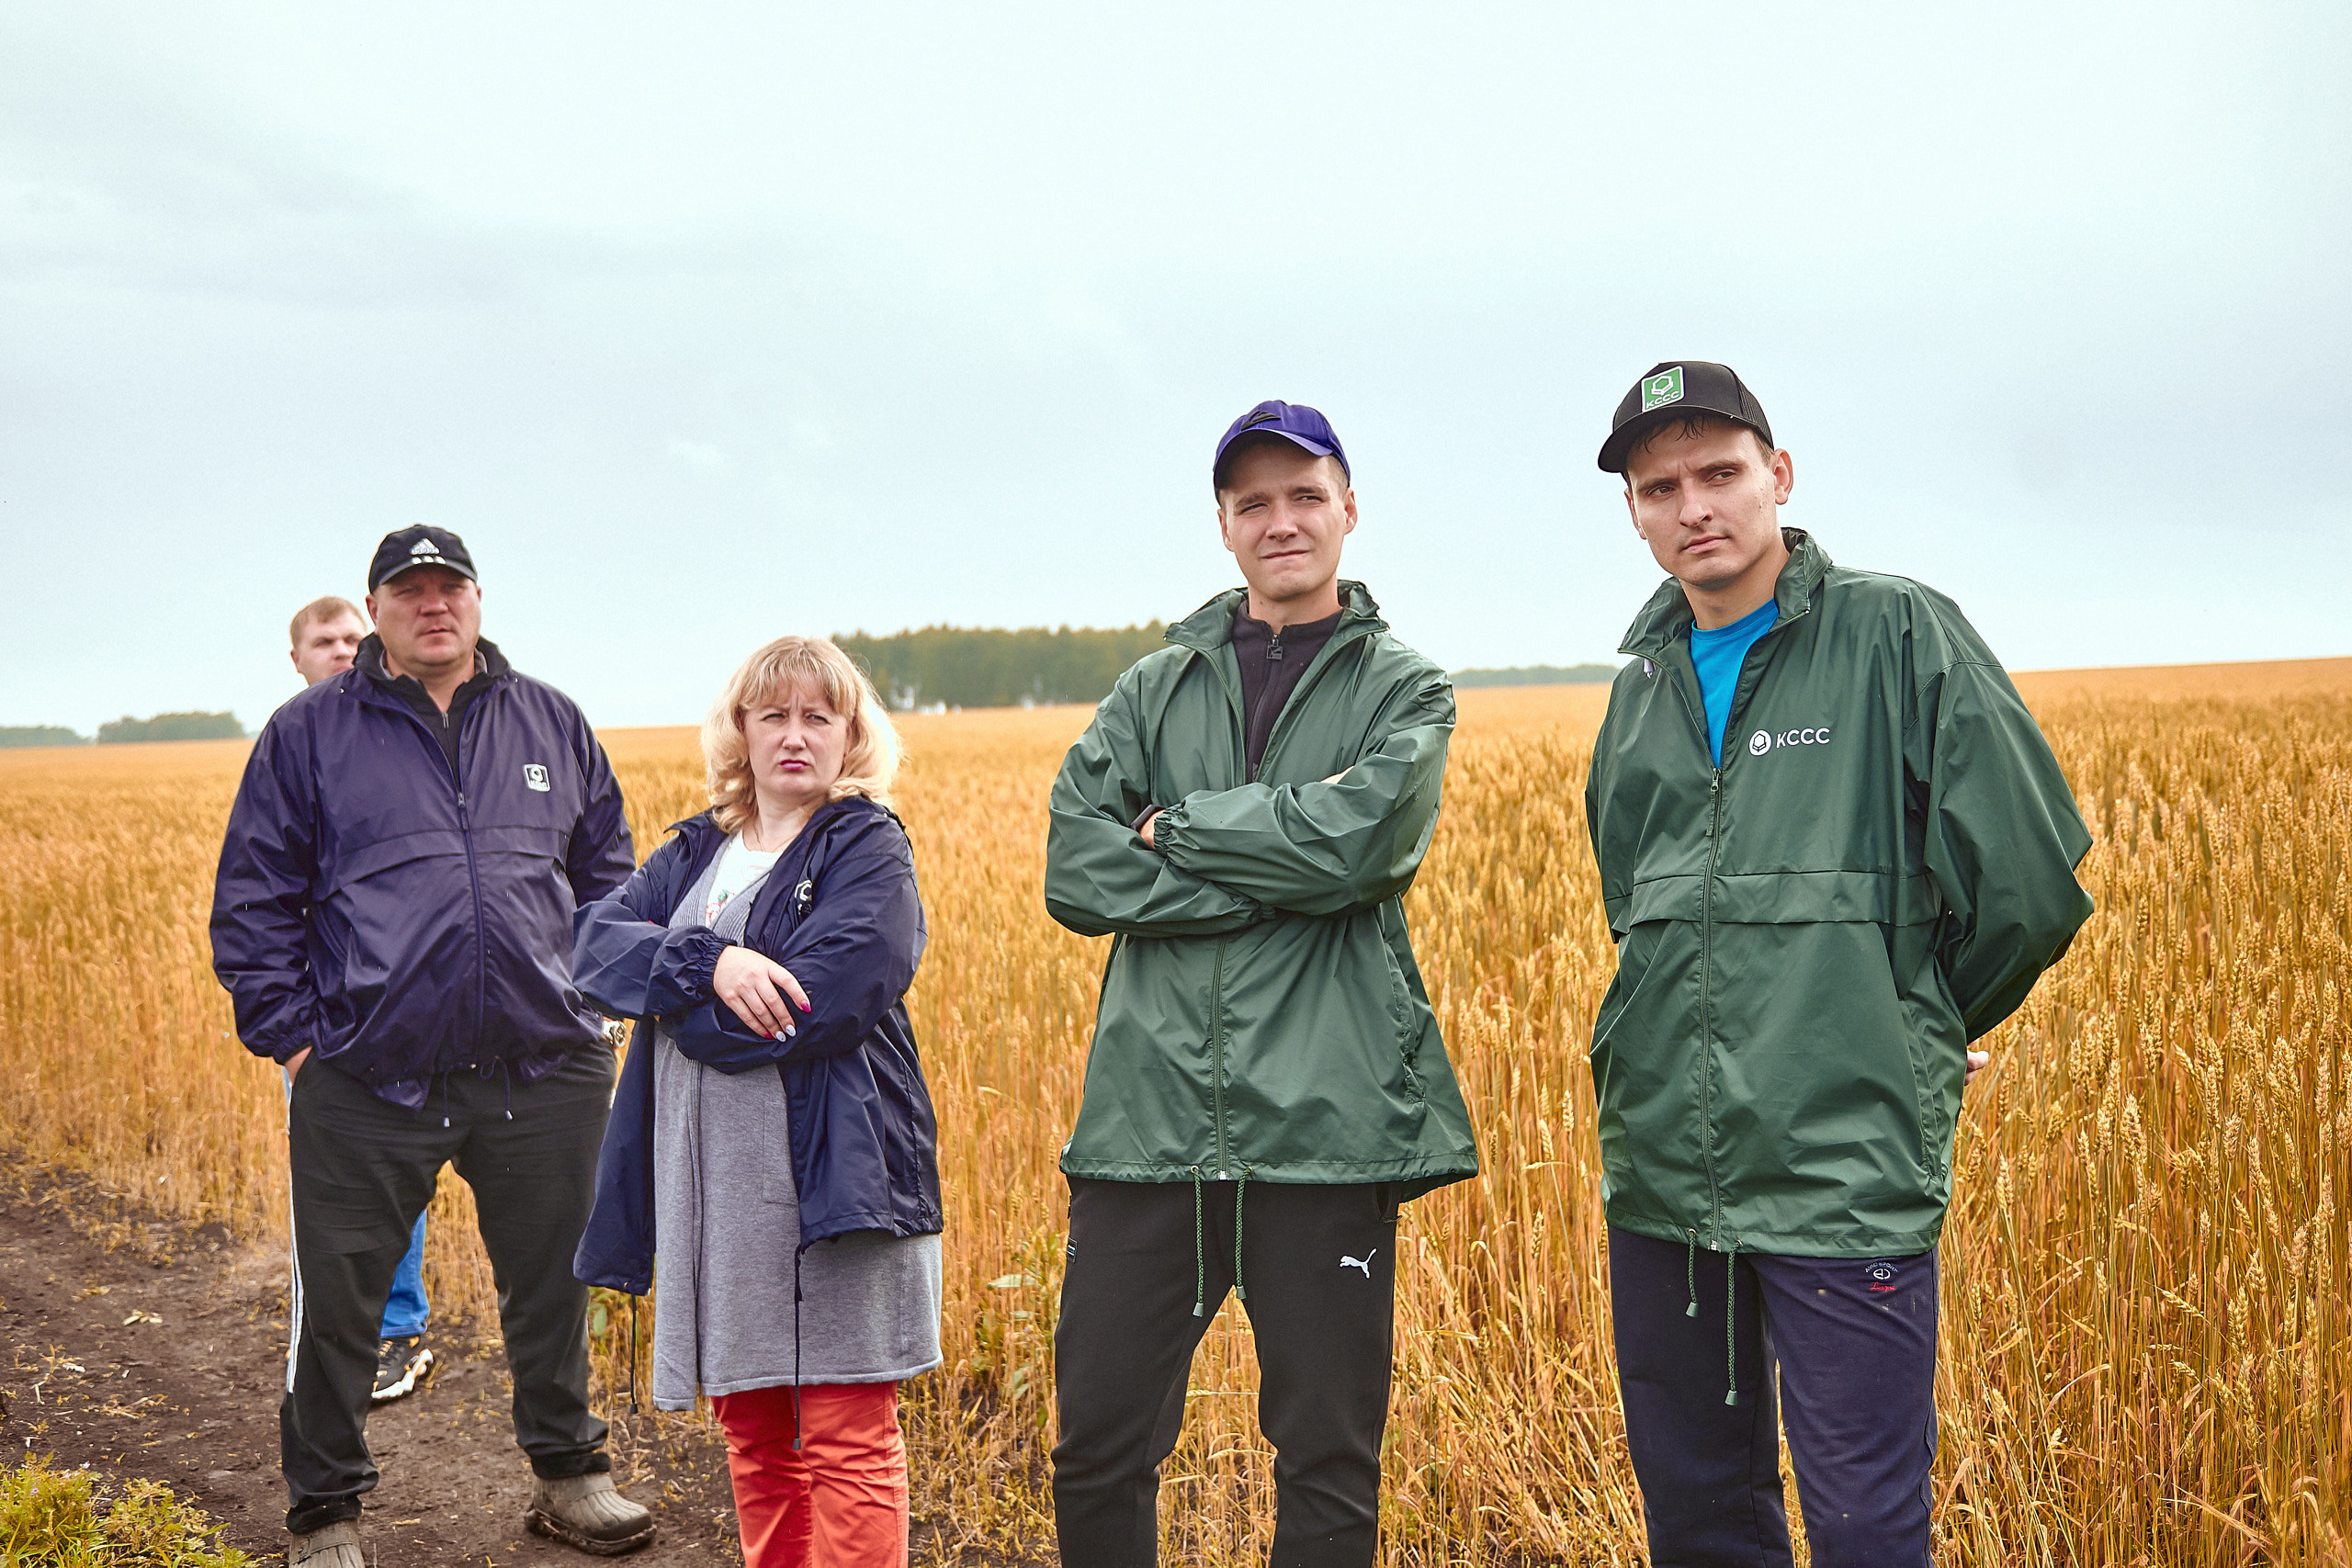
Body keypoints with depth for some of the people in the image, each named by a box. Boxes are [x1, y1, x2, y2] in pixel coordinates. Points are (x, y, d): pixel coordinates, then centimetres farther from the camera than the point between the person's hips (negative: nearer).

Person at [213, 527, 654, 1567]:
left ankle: (568, 1471, 33)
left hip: (545, 1077, 2)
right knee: (336, 1302, 6)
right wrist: (286, 1032, -2)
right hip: (368, 1085, -2)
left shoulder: (552, 723, 11)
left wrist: (601, 995, 8)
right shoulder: (309, 732, 4)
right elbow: (252, 898, 5)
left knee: (551, 1284, 14)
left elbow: (607, 876, 18)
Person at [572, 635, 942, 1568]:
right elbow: (595, 946, 0)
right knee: (752, 1431, 15)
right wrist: (710, 961, -18)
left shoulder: (869, 851, -3)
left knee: (847, 1439, -1)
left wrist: (669, 995, -4)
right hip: (716, 1188, 6)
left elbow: (815, 1007, -17)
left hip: (830, 1181, -6)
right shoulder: (696, 854, 15)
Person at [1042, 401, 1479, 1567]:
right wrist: (1274, 877, -8)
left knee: (1329, 1463, 8)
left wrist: (1176, 828, -4)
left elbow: (1357, 839, -13)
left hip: (1327, 1124, -2)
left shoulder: (1405, 691, 8)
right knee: (1098, 1451, 8)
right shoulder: (1155, 688, 14)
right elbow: (1075, 873, -1)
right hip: (1149, 1116, 2)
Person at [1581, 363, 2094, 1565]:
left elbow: (2034, 879, -7)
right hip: (1660, 1168, 6)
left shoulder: (1899, 634, -6)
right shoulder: (1646, 683, 12)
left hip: (1845, 1168, -5)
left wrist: (1912, 1033, 6)